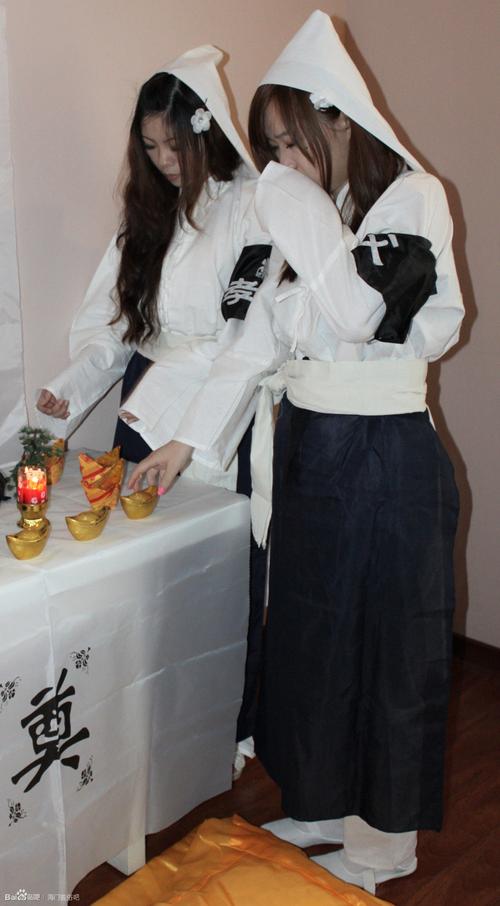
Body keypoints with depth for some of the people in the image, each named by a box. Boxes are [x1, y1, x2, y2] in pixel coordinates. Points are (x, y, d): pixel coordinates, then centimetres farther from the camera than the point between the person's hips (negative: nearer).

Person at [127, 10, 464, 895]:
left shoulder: (412, 196, -7)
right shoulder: (308, 218, 12)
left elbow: (360, 314, -20)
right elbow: (257, 342, 10)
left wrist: (302, 213, -16)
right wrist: (188, 441, 7)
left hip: (384, 457, -7)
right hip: (306, 450, 7)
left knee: (381, 642, 6)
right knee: (309, 633, 15)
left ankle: (383, 842, 26)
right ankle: (324, 806, 36)